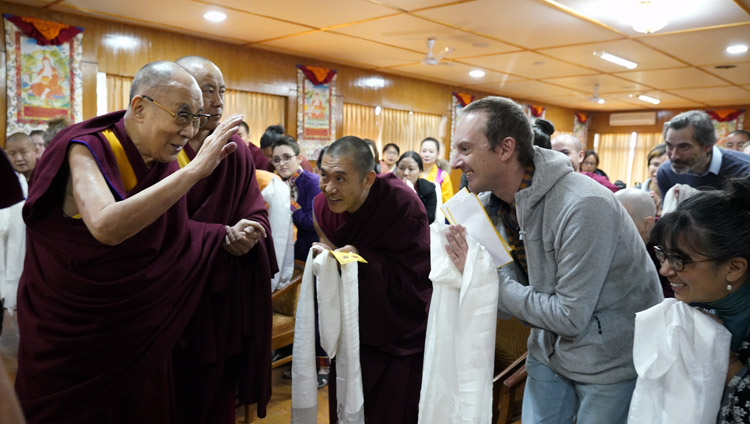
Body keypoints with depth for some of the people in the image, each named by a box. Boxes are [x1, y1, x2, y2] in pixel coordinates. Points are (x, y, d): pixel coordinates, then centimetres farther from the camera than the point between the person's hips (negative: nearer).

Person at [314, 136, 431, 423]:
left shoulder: (402, 204, -25)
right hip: (352, 331, 5)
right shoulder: (323, 205, -10)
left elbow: (413, 274, -24)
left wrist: (361, 258, -32)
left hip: (400, 335, -4)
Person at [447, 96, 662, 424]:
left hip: (612, 357, -6)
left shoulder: (583, 207, -31)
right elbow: (523, 280, 1)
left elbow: (571, 317, -29)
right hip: (550, 348, 6)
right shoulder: (494, 202, -6)